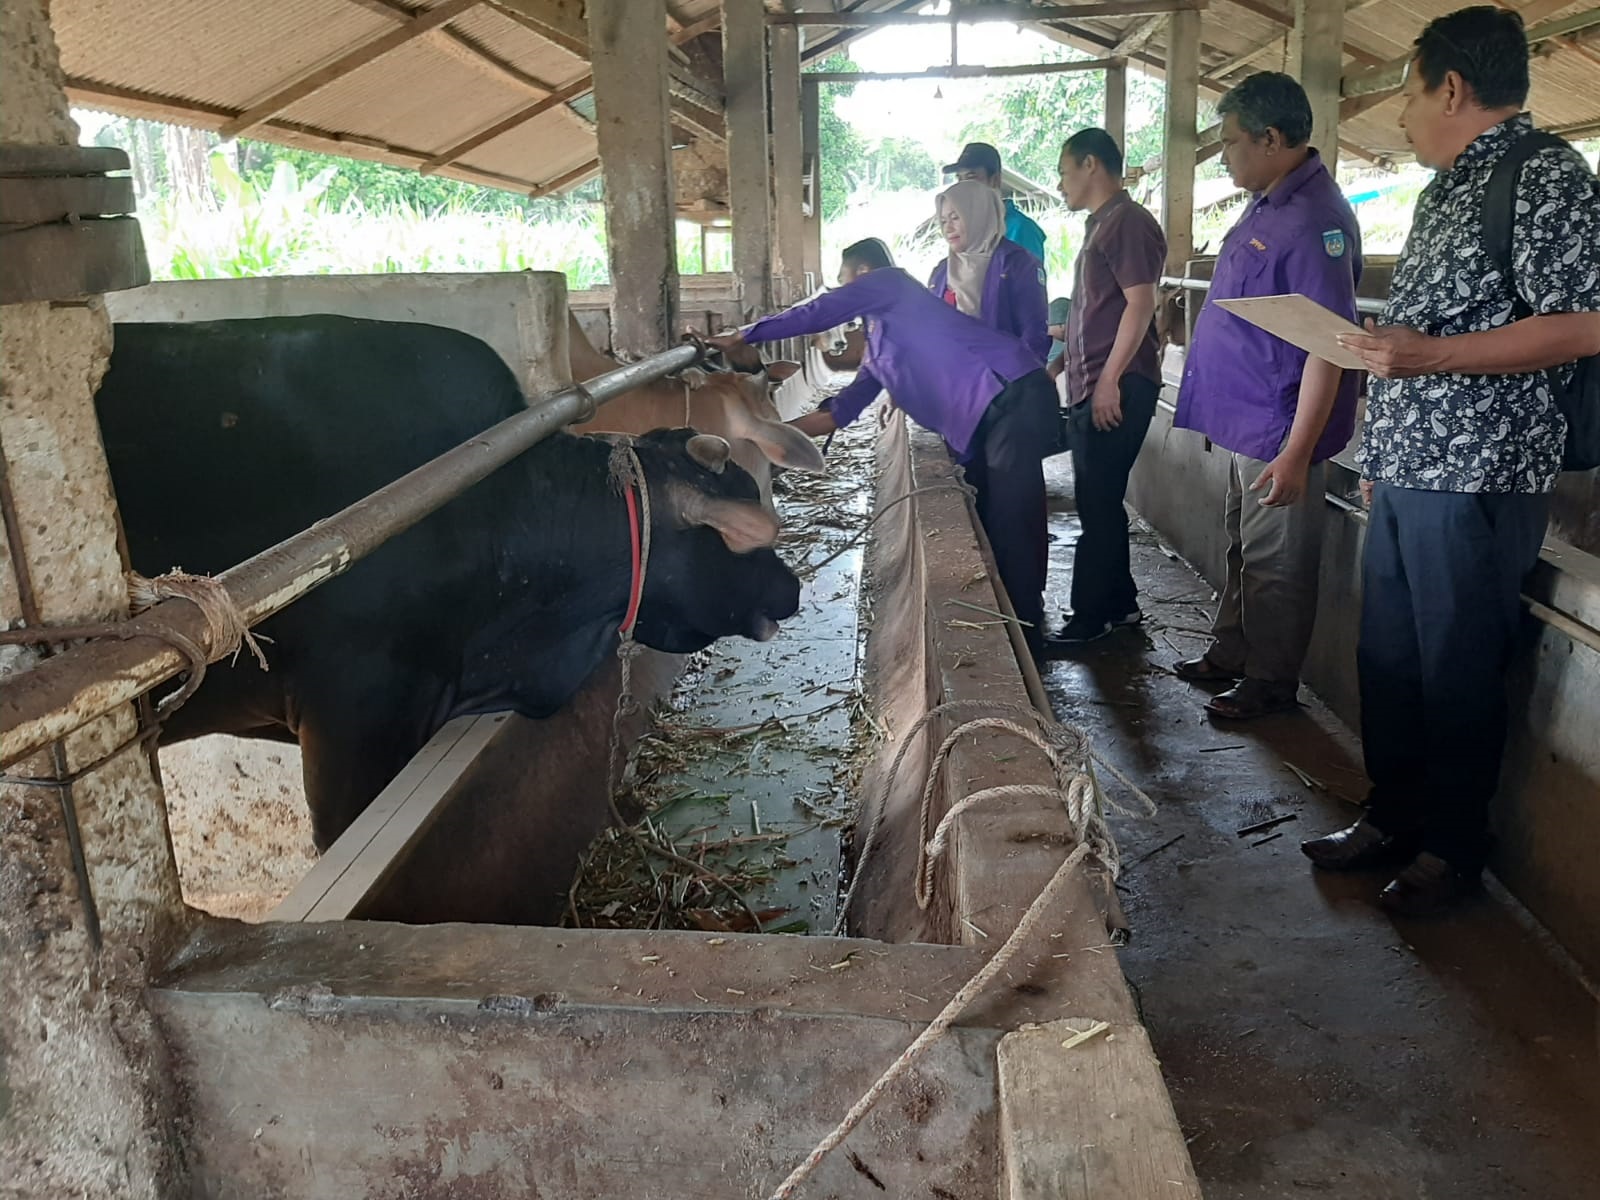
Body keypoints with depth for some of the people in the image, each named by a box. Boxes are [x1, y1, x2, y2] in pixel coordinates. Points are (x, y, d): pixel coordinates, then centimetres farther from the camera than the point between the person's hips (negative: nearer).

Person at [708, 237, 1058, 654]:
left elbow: (815, 314, -5)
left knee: (1010, 529, -10)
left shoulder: (889, 281, 1)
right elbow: (841, 411, 22)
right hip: (980, 421, 10)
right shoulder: (876, 342, 25)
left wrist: (738, 337, 3)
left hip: (1013, 395, -10)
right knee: (981, 526, 13)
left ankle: (1025, 646, -3)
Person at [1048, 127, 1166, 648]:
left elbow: (1140, 302, -18)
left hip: (1115, 390, -10)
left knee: (1098, 506, -5)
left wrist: (1109, 380, -21)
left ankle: (1092, 617, 2)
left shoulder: (1128, 222, -10)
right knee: (1099, 503, 13)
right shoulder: (1100, 225, 19)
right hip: (1090, 389, 10)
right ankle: (1119, 605, 22)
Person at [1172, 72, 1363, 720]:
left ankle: (1271, 683, 18)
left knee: (1275, 566, 4)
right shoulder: (1267, 205, 10)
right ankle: (1229, 654, 35)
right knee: (1243, 550, 20)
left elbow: (1326, 348, -25)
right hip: (1243, 421, 10)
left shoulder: (1314, 220, -21)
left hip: (1278, 432, -9)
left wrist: (1297, 454, -27)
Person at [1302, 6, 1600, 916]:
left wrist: (1430, 353, -21)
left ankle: (1454, 849, 18)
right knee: (1388, 658, 14)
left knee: (1459, 671, 2)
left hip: (1480, 478, -9)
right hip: (1405, 472, 9)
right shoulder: (1446, 189, 18)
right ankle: (1393, 817, 29)